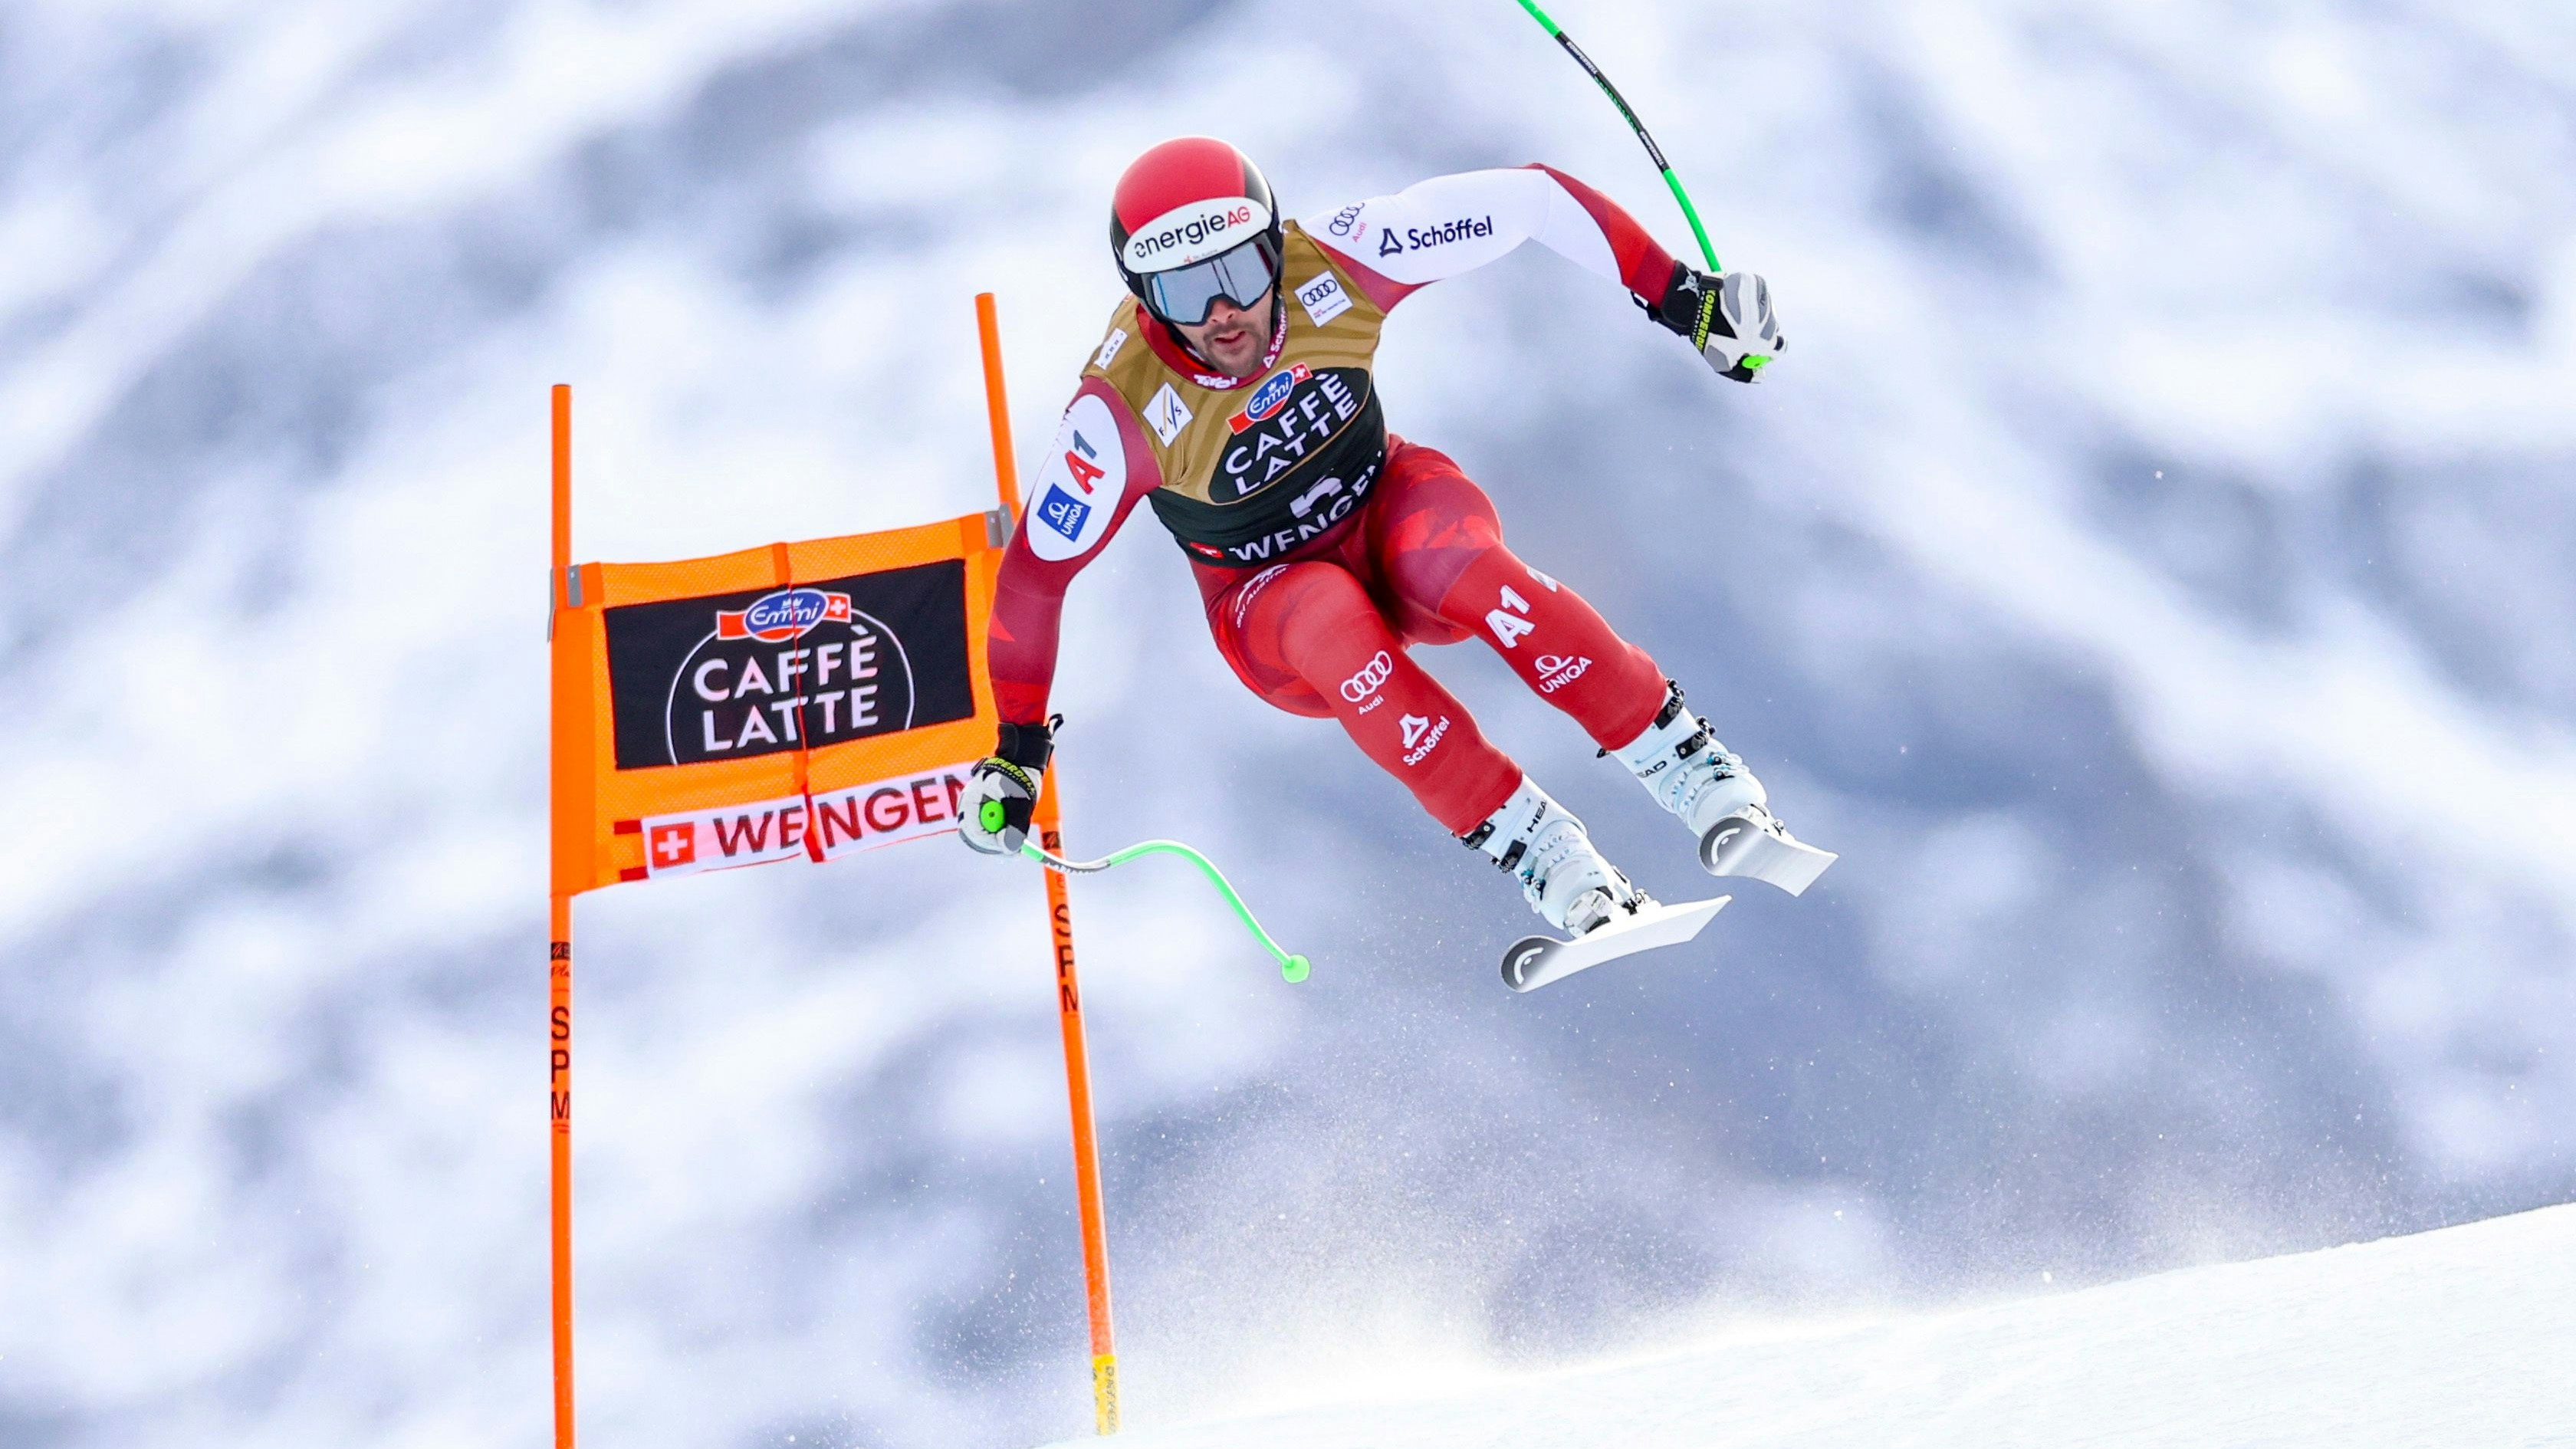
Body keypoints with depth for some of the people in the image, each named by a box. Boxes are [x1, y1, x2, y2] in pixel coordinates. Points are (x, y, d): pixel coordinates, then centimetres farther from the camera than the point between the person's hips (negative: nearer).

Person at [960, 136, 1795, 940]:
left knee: (1453, 558, -35)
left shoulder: (1326, 266, -23)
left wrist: (1686, 300, -16)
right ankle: (1539, 854, -31)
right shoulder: (1123, 405, -26)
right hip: (1272, 609, -1)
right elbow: (1035, 570, -15)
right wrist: (1016, 753, -13)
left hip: (1389, 514, 1)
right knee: (1333, 620, -37)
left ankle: (1689, 764, -27)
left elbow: (1533, 198, -16)